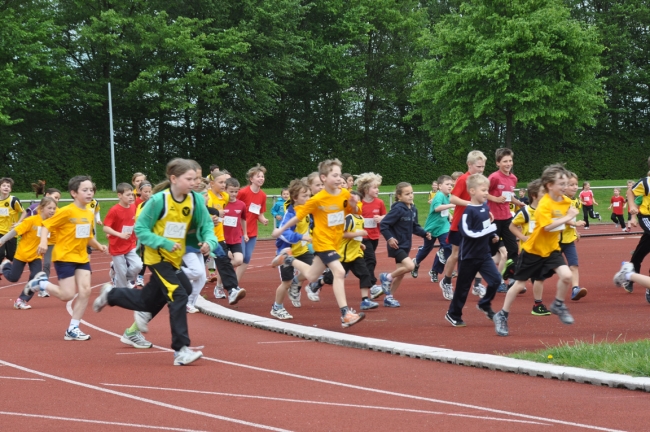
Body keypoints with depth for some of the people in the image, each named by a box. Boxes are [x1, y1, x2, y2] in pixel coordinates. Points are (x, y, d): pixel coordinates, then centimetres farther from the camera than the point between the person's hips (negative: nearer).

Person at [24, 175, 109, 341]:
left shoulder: (90, 214, 7)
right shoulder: (67, 212, -15)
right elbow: (46, 225, -12)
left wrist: (99, 246, 3)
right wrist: (43, 242, -28)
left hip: (82, 258, 6)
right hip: (64, 257, -6)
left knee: (85, 291, -7)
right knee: (67, 295, -10)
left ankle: (73, 329, 3)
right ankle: (40, 282, 18)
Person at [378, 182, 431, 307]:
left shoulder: (413, 209, 4)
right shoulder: (398, 209, -18)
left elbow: (415, 227, 13)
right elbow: (383, 224, -19)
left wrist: (425, 234, -2)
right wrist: (389, 238, -26)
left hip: (406, 245, 8)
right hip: (396, 245, -8)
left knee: (401, 273, 11)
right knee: (410, 266, -21)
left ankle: (389, 297, 23)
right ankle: (387, 277, 1)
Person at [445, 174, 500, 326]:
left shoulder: (485, 207, 3)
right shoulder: (468, 211, -19)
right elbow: (467, 232, -26)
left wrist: (493, 236, 5)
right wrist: (488, 231, -26)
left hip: (484, 254, 6)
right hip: (469, 256, -6)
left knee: (496, 279, -5)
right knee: (463, 286, 5)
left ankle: (484, 305, 18)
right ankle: (453, 314, 21)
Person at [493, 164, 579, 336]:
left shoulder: (566, 201, -3)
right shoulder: (544, 204, -22)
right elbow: (548, 226, -36)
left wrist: (571, 218, -3)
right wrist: (567, 217, -35)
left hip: (552, 249, 5)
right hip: (534, 249, -5)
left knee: (566, 275, -18)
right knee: (520, 284, 5)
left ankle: (558, 305, 8)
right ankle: (502, 315, 20)